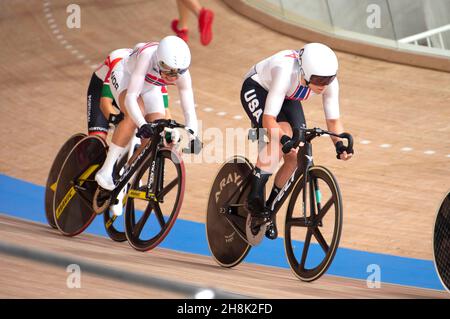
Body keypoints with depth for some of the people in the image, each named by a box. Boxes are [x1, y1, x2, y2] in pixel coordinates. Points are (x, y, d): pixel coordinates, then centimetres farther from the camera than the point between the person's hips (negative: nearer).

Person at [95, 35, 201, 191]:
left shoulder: (182, 74, -30)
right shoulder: (147, 57, -42)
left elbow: (189, 111, -27)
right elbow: (130, 98, -46)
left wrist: (192, 135, -45)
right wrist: (142, 125, -59)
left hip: (149, 87, 5)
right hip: (125, 76, -5)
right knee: (135, 116, -32)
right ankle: (105, 171, -26)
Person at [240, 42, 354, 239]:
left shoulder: (329, 81, -27)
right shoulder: (286, 73, -42)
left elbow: (333, 119, -16)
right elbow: (268, 119, -42)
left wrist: (340, 145, -33)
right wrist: (285, 140, -57)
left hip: (287, 97, 5)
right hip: (257, 89, -5)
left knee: (296, 157, -9)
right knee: (281, 134, -31)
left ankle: (269, 209, 11)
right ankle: (254, 199, -18)